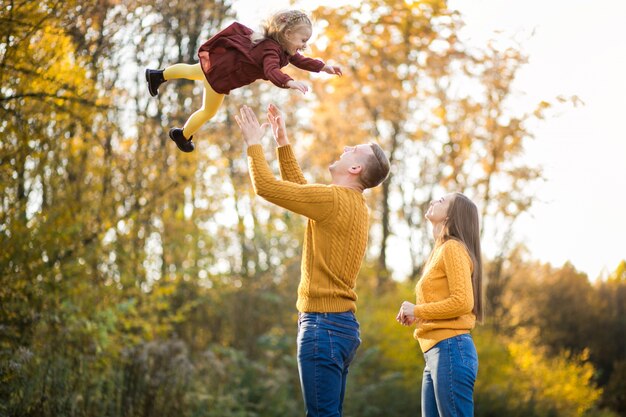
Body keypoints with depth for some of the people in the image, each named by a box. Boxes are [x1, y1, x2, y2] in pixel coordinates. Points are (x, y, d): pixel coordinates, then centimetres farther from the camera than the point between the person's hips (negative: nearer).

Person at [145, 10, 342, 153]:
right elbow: (271, 71, -54)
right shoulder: (271, 50, -35)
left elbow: (300, 61, 6)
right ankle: (183, 136, 39)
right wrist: (290, 82, -69)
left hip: (223, 58, 9)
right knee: (208, 112, 15)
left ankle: (158, 75, 58)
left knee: (193, 72, 36)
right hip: (221, 71, -9)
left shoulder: (285, 49, -6)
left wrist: (324, 67, -4)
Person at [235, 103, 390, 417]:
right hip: (343, 323, 10)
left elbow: (266, 186, -11)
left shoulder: (334, 200, -13)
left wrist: (254, 143, 3)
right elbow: (299, 188, 28)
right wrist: (282, 142, 27)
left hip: (323, 323, -10)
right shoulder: (354, 204, 15)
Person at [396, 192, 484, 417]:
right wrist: (416, 314, 5)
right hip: (437, 353, 10)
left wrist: (417, 310, -8)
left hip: (451, 350, -10)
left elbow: (462, 302, -17)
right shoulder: (440, 250, 21)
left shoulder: (453, 248, -7)